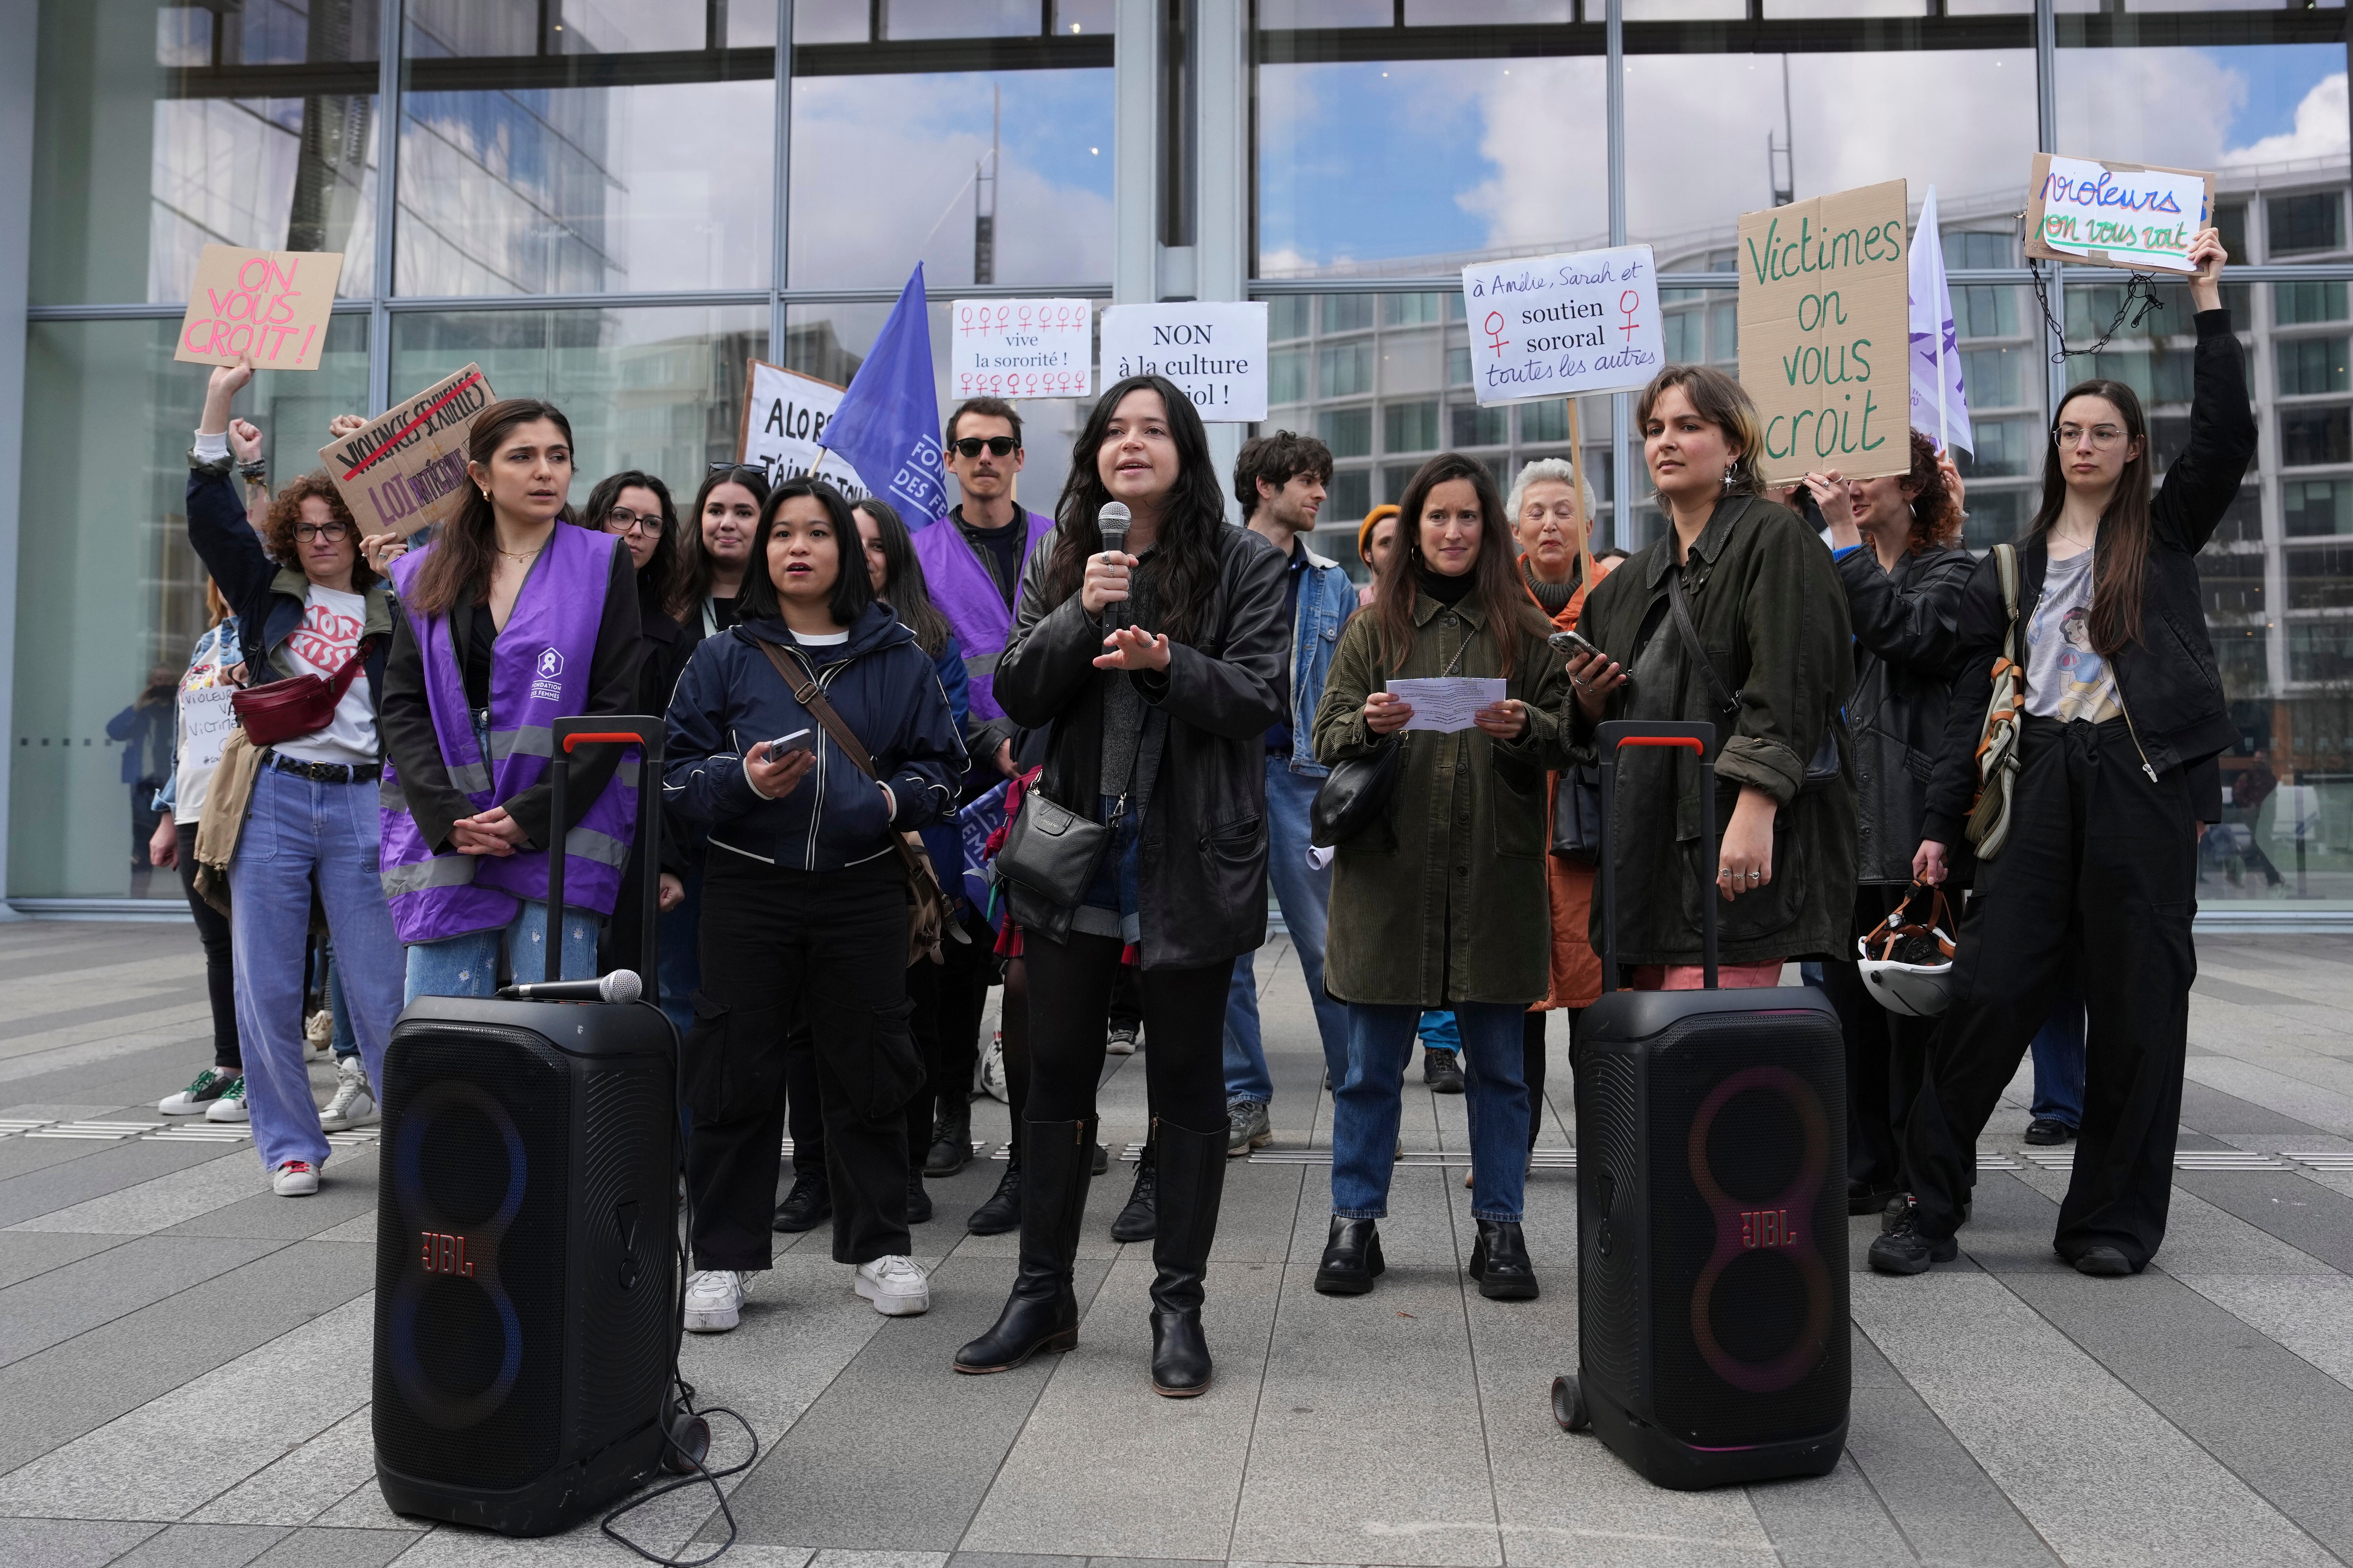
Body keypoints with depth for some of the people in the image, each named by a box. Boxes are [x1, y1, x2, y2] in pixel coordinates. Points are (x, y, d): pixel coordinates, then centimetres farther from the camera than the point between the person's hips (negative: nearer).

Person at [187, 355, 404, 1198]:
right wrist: (219, 403, -1)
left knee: (381, 992, 0)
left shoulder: (391, 612, 7)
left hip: (362, 805, -2)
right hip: (273, 800, 2)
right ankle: (290, 1146, 17)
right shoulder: (268, 591, 12)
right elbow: (211, 515, 3)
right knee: (268, 990, 5)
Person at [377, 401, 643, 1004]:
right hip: (444, 836, 2)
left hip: (559, 839, -2)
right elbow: (402, 705, 6)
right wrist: (447, 817, -9)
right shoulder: (428, 575, 13)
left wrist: (533, 816, -11)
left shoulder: (602, 564, 5)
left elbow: (615, 706, -3)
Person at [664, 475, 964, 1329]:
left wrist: (898, 798, -11)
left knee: (868, 1068, 8)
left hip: (863, 891, 1)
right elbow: (679, 771, 3)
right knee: (736, 1074, 3)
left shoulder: (898, 659, 7)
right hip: (748, 891, 0)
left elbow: (942, 763, 9)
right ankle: (722, 1258, 16)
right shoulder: (724, 658, 5)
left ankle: (878, 1246, 23)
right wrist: (745, 780, -16)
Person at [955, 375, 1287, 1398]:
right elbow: (1018, 696, 1)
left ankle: (1178, 1307, 18)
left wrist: (1166, 663, -24)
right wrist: (1082, 614, -15)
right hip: (1075, 848, 3)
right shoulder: (1057, 560, 9)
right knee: (1057, 1073, 10)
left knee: (1186, 1079, 6)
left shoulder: (1243, 563, -1)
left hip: (1191, 857, -3)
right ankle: (1043, 1296, 24)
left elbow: (1258, 699, -7)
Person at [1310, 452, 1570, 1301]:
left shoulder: (1523, 628, 9)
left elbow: (1566, 740, 7)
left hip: (1495, 876, 0)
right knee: (1371, 1064, 5)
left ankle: (1499, 1228, 19)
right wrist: (1367, 727, -16)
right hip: (1388, 871, 0)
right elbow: (1325, 738, 5)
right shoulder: (1374, 626, 9)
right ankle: (1355, 1223, 17)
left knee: (1498, 1063, 8)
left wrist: (1525, 730, -14)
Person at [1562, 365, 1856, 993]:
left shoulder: (1774, 539, -2)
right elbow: (1599, 728, 26)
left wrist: (1754, 813, -25)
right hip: (1648, 845, 7)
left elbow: (1788, 688, -15)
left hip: (1736, 849, -7)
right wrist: (1590, 699, 3)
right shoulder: (1632, 580, 21)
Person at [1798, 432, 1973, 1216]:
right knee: (1848, 994, 8)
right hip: (1844, 817, 6)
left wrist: (1845, 540, -18)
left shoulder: (1949, 567, 0)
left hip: (1912, 819, -6)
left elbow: (1911, 633, -20)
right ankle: (1866, 1171, 16)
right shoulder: (1842, 571, 19)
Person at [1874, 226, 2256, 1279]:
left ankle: (2113, 1220, 12)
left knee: (2136, 1002, 1)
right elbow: (1973, 702, 10)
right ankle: (1930, 1204, 2)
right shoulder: (2014, 565, 14)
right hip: (2041, 779, 1)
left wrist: (2208, 303, -5)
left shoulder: (2164, 535, 11)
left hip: (2140, 778, -1)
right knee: (1989, 989, -5)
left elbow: (2225, 436, -7)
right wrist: (1941, 822, 4)